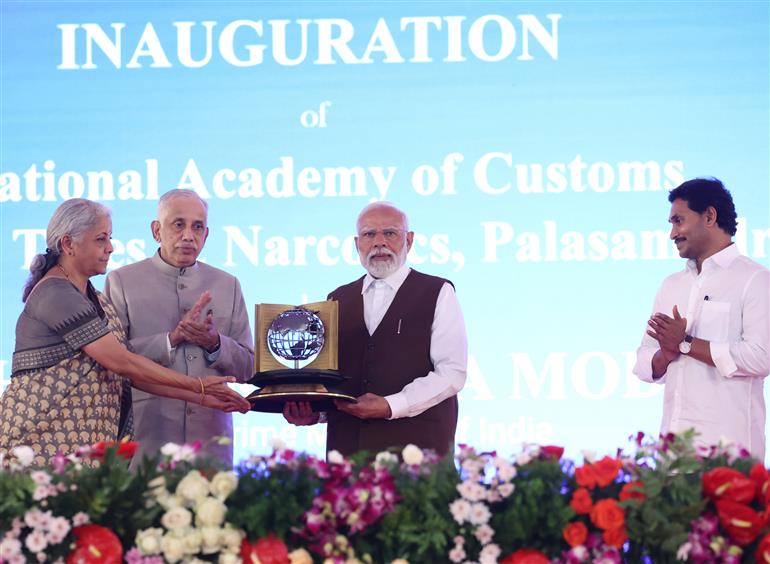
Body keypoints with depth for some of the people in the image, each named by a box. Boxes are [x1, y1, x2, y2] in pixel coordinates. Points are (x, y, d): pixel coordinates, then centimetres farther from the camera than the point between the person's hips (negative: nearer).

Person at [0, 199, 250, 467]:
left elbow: (128, 373, 14)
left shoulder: (95, 301, 18)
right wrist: (197, 385, -8)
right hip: (45, 441, -9)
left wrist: (199, 397, 9)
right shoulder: (56, 295, -12)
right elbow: (122, 362, -13)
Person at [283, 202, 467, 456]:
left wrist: (391, 406, -17)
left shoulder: (438, 294, 3)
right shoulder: (338, 300, 16)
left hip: (416, 444, -3)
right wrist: (312, 410, -5)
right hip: (348, 445, 4)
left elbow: (452, 372, -7)